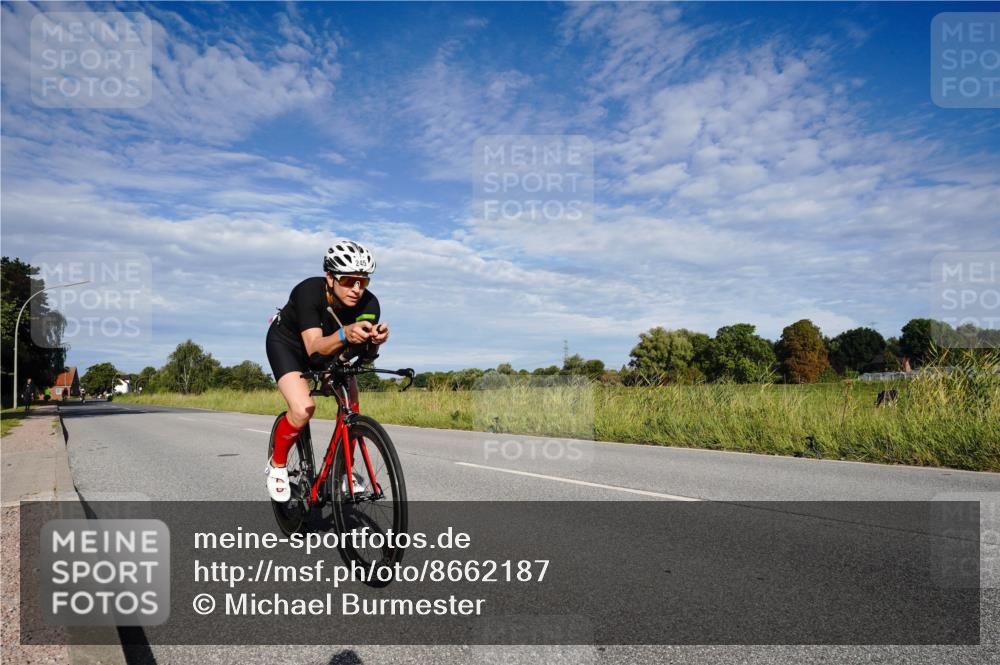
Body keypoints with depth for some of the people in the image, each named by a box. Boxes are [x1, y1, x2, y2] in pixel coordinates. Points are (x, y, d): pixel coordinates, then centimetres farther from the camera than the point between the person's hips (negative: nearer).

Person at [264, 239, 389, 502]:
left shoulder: (369, 304, -26)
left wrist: (375, 339, -52)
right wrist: (345, 334, -63)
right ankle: (277, 465, 4)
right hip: (287, 342, -4)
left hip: (330, 345, 4)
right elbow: (314, 348, -44)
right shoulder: (308, 291, -36)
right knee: (303, 409, -24)